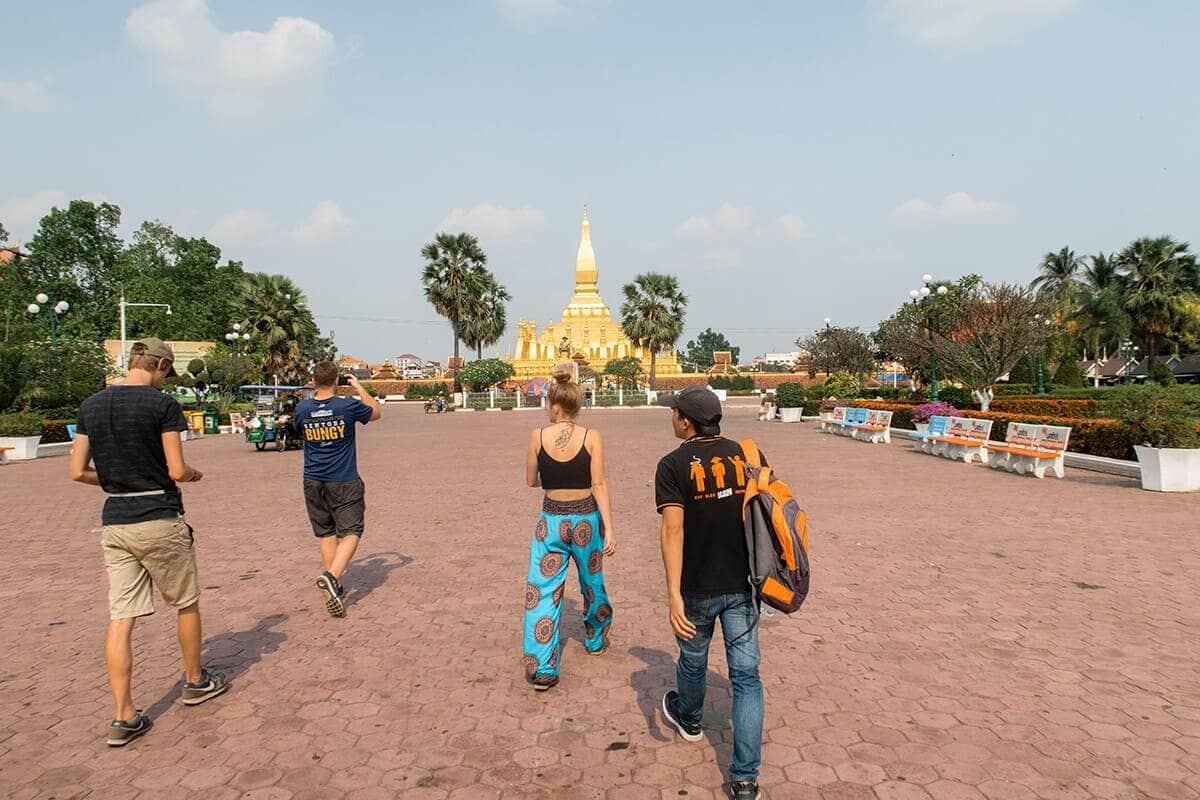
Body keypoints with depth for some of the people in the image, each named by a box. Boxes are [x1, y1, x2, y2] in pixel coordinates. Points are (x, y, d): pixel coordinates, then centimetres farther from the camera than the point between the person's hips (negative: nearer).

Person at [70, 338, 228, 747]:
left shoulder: (90, 406, 6)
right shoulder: (163, 405, -12)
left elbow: (78, 472, 6)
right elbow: (177, 471, -14)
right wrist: (192, 474, 7)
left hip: (114, 524, 5)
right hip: (159, 521, -5)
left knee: (120, 617, 6)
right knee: (186, 603, 14)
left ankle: (123, 716, 7)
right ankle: (195, 681, 30)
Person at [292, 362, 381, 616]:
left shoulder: (302, 409, -4)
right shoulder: (349, 406, -13)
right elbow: (375, 412, 8)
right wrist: (359, 387, 17)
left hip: (313, 481, 4)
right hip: (344, 482, -4)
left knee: (326, 533, 15)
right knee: (350, 532, 0)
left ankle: (334, 589, 19)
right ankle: (332, 575, -24)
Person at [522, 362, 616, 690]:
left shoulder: (538, 436, -6)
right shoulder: (592, 437, -8)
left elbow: (532, 480, 5)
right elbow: (599, 485, -12)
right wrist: (609, 529, -10)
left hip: (551, 520, -1)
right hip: (586, 518, 1)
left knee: (542, 592, 4)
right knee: (592, 583, 23)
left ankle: (542, 669, -1)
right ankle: (596, 640, 44)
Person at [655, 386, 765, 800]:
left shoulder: (673, 465, -12)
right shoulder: (745, 454, 0)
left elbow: (673, 530, -21)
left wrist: (673, 594, -23)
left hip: (698, 587, -2)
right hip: (742, 584, 3)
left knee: (693, 660, 23)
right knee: (746, 675, 8)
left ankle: (688, 718, 50)